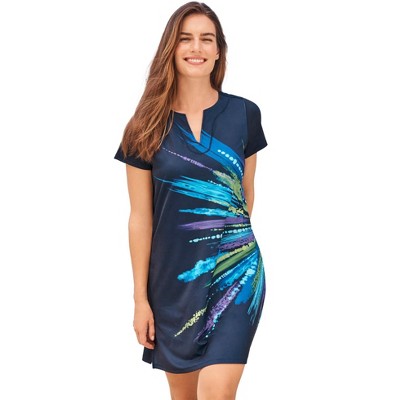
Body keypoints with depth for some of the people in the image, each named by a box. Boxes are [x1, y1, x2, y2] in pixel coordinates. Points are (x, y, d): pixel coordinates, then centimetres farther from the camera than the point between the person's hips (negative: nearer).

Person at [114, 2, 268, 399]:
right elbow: (140, 217, -1)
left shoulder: (244, 114, -1)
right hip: (173, 276, 1)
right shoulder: (150, 124, -2)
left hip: (235, 271, -1)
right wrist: (140, 298, -1)